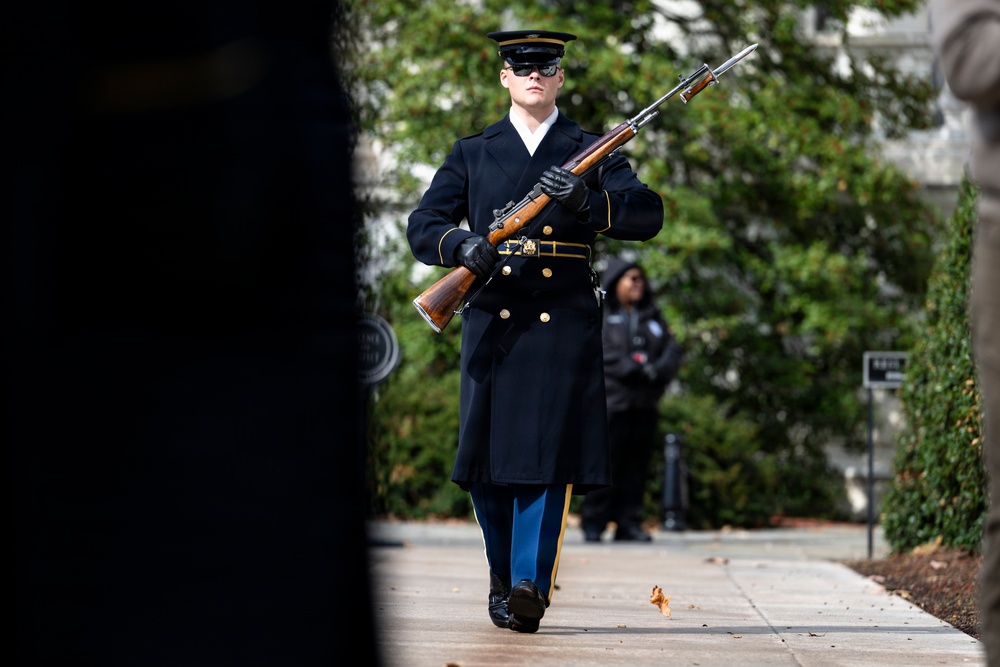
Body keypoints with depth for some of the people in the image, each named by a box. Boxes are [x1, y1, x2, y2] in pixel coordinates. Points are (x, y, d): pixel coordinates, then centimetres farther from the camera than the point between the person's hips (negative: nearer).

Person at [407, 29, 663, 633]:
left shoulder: (593, 152, 11)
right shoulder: (473, 154, 15)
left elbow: (648, 215, -3)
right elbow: (423, 227, 7)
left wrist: (587, 201, -22)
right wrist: (463, 246, -15)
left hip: (565, 328, -2)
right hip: (492, 325, 2)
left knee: (549, 454, -12)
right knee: (487, 455, 2)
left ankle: (532, 586, -17)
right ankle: (503, 577, 19)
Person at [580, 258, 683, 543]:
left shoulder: (652, 317, 20)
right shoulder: (599, 316, 3)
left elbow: (673, 352, 10)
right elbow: (602, 355, -11)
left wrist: (657, 370, -11)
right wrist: (639, 369, -18)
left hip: (646, 403, 5)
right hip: (611, 400, -5)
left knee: (637, 465, 3)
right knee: (606, 464, -8)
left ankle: (628, 522, 7)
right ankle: (593, 523, -3)